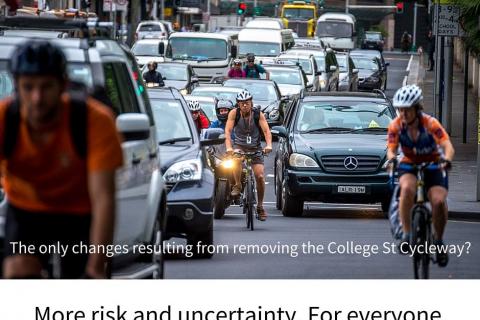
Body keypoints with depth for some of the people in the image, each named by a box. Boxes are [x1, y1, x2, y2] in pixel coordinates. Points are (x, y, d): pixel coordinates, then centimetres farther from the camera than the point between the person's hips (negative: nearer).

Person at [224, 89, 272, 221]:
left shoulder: (258, 114, -10)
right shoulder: (234, 113, -10)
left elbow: (266, 131, -18)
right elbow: (228, 131, -19)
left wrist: (269, 145, -37)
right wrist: (228, 147, -36)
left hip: (255, 148, 1)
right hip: (239, 145, 0)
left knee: (260, 176, -12)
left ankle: (260, 206, 5)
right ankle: (237, 185, -17)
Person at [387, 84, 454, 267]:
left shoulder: (430, 124, -22)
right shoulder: (396, 126, -15)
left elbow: (447, 146, -29)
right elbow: (391, 149, -18)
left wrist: (447, 159, -50)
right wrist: (392, 158, -42)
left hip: (432, 166, -1)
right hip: (409, 165, 1)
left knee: (439, 201, -23)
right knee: (407, 188, -34)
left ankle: (439, 241, 3)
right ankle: (406, 234, -27)